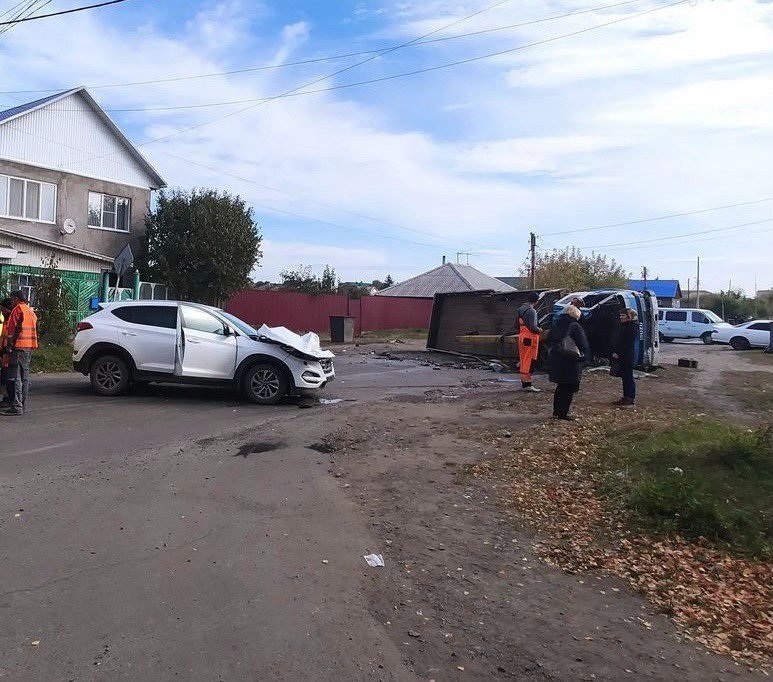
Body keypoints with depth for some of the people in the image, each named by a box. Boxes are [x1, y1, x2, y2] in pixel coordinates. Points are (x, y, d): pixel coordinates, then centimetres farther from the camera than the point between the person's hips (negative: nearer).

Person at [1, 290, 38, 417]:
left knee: (16, 377, -10)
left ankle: (16, 407, -13)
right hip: (30, 346, 9)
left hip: (19, 346, -9)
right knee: (25, 377, 12)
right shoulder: (30, 311, 19)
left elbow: (11, 328, -11)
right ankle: (23, 404, 16)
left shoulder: (18, 309, -7)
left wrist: (9, 345, -9)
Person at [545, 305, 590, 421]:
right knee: (569, 388, 2)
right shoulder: (575, 327, -11)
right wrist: (585, 357, 1)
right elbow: (583, 345, -10)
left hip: (555, 361, 7)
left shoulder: (555, 326, 9)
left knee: (561, 386, 18)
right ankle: (563, 413, 2)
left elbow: (549, 342, 15)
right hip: (571, 362, -7)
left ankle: (556, 411, 21)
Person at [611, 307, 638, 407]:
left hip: (627, 357, -9)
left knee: (628, 377, -5)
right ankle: (626, 397, 20)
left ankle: (631, 399, -2)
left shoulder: (633, 327, -13)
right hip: (621, 357, 9)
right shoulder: (623, 325, 16)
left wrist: (618, 353, -18)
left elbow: (627, 344, -19)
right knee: (624, 377, 13)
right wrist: (614, 351, 5)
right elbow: (616, 340, 15)